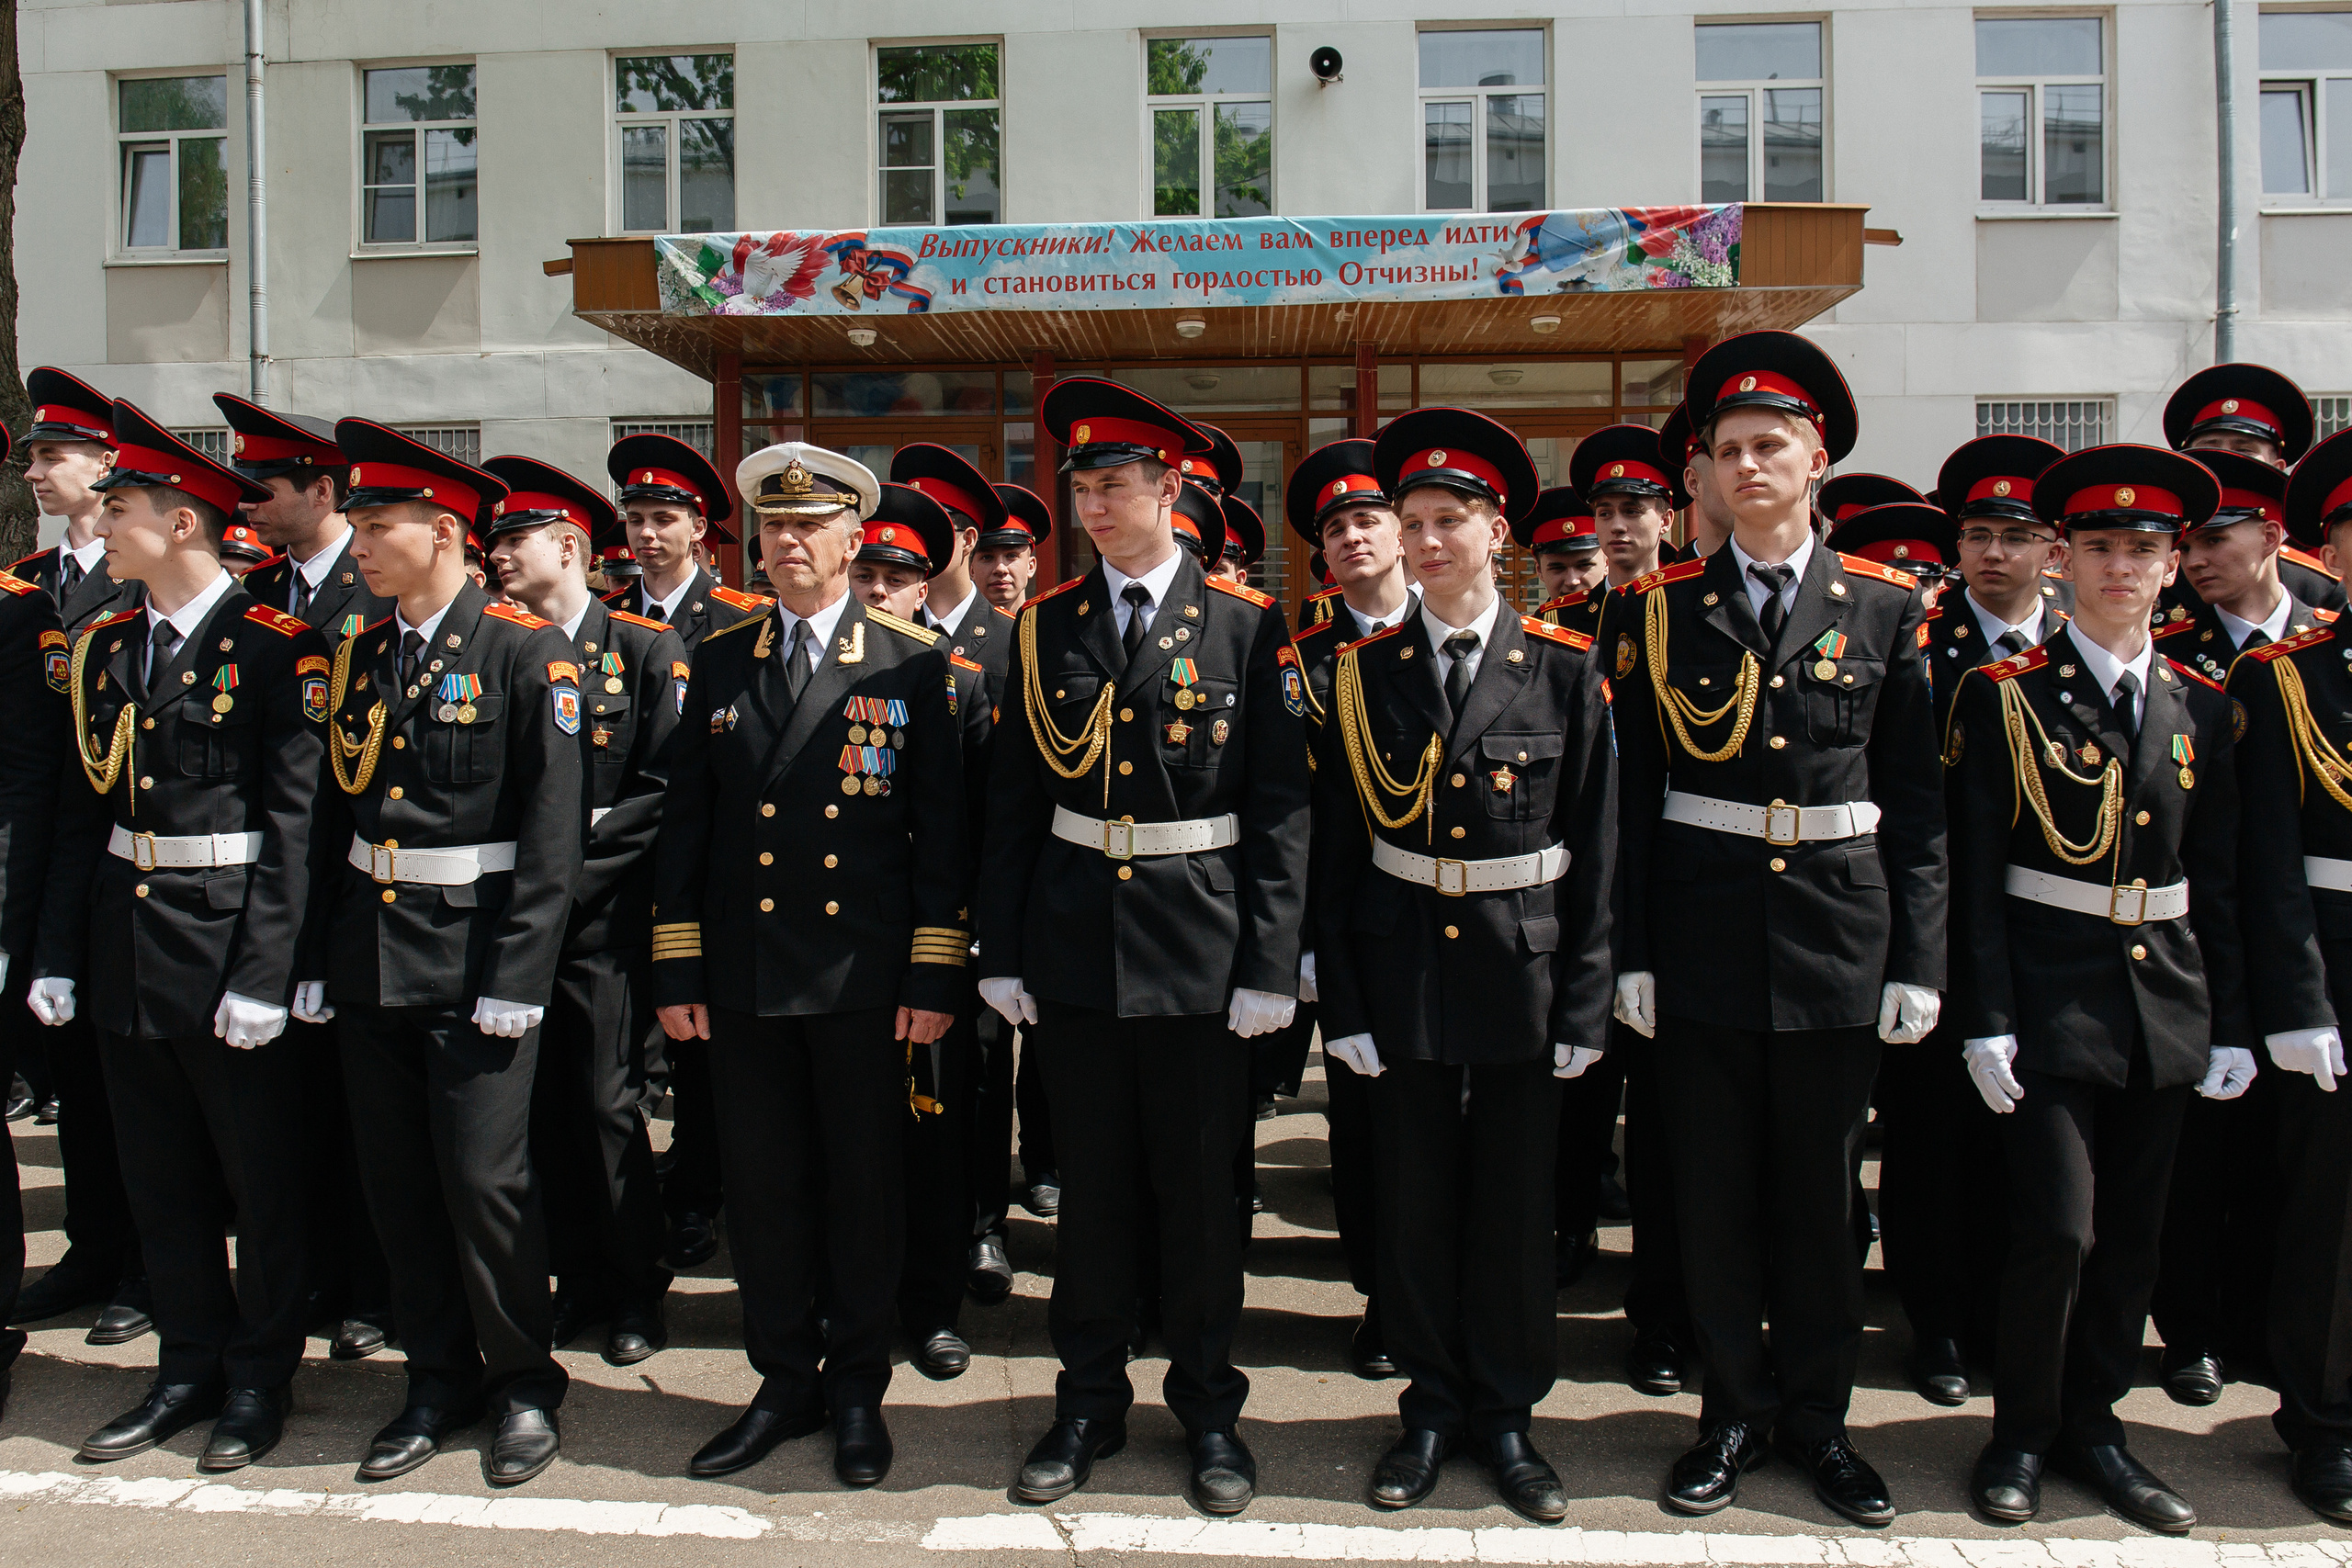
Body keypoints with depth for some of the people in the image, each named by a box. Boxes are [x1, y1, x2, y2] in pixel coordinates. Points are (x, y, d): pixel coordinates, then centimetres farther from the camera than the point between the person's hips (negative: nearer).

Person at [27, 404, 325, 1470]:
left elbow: (293, 820, -15)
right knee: (159, 1177, 15)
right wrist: (56, 956, 5)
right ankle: (191, 1367, 30)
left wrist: (264, 974, -19)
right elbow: (85, 813, 10)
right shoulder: (104, 649, 9)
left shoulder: (275, 648, -11)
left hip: (230, 948, -6)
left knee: (261, 1178, 7)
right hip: (126, 948, 7)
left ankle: (260, 1377, 23)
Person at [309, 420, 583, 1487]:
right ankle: (439, 1381, 28)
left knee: (483, 1179, -2)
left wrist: (514, 982, -15)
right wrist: (314, 957, 8)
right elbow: (333, 817, 13)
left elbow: (551, 834, -12)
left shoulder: (526, 652, -8)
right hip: (370, 958, 6)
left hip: (475, 960, -6)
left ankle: (524, 1385, 18)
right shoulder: (359, 658, 11)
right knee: (396, 1185, 11)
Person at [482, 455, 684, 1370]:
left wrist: (581, 838, -12)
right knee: (545, 1108, 8)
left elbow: (668, 789, -6)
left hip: (605, 917, -4)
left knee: (608, 1106, -1)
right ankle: (579, 1283, 23)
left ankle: (639, 1293, 15)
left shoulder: (647, 651, -1)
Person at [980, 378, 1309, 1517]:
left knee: (1201, 1190, 9)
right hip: (1074, 946, 2)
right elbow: (1012, 801, 6)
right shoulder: (1045, 625, 5)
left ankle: (1207, 1407, 27)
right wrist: (1001, 951, 3)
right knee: (1089, 1187, 12)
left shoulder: (1247, 627, -3)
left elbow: (1280, 810, -4)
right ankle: (1089, 1401, 29)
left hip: (1201, 952, -2)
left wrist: (1271, 968, -8)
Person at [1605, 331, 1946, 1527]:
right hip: (1702, 932, 0)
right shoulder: (1655, 611, 2)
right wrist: (1630, 953, -3)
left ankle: (1817, 1414, 28)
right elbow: (1630, 794, 0)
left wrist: (1919, 960, -1)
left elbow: (1917, 801, 4)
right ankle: (1737, 1408, 25)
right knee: (1714, 1191, 8)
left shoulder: (1884, 609, 4)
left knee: (1821, 1192, 11)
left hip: (1838, 934, 1)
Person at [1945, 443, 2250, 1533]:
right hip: (2050, 994, -4)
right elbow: (1975, 876, -6)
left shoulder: (2201, 708, 9)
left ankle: (2092, 1425, 27)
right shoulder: (2003, 697, -4)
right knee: (2058, 1227, -7)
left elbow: (2219, 882, 12)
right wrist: (1986, 1022, -11)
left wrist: (2229, 1024, 8)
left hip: (2164, 1000, 5)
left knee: (2131, 1235, 10)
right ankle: (2022, 1434, 14)